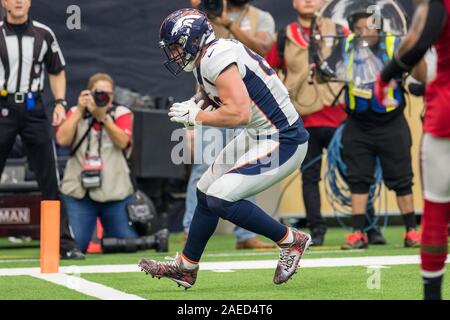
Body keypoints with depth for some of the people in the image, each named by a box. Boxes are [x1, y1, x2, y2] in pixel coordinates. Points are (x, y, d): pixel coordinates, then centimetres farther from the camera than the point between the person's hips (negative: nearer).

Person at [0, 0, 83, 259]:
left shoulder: (44, 34, 8)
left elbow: (57, 72, 16)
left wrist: (60, 103, 2)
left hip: (34, 111, 1)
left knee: (50, 180, 1)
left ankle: (65, 244, 5)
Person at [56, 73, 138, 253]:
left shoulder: (122, 113, 7)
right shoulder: (76, 113, 10)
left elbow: (122, 142, -11)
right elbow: (62, 140, -6)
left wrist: (102, 116, -18)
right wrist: (80, 111, -8)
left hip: (115, 192, 0)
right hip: (79, 193, 0)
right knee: (74, 245, -11)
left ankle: (108, 238, 32)